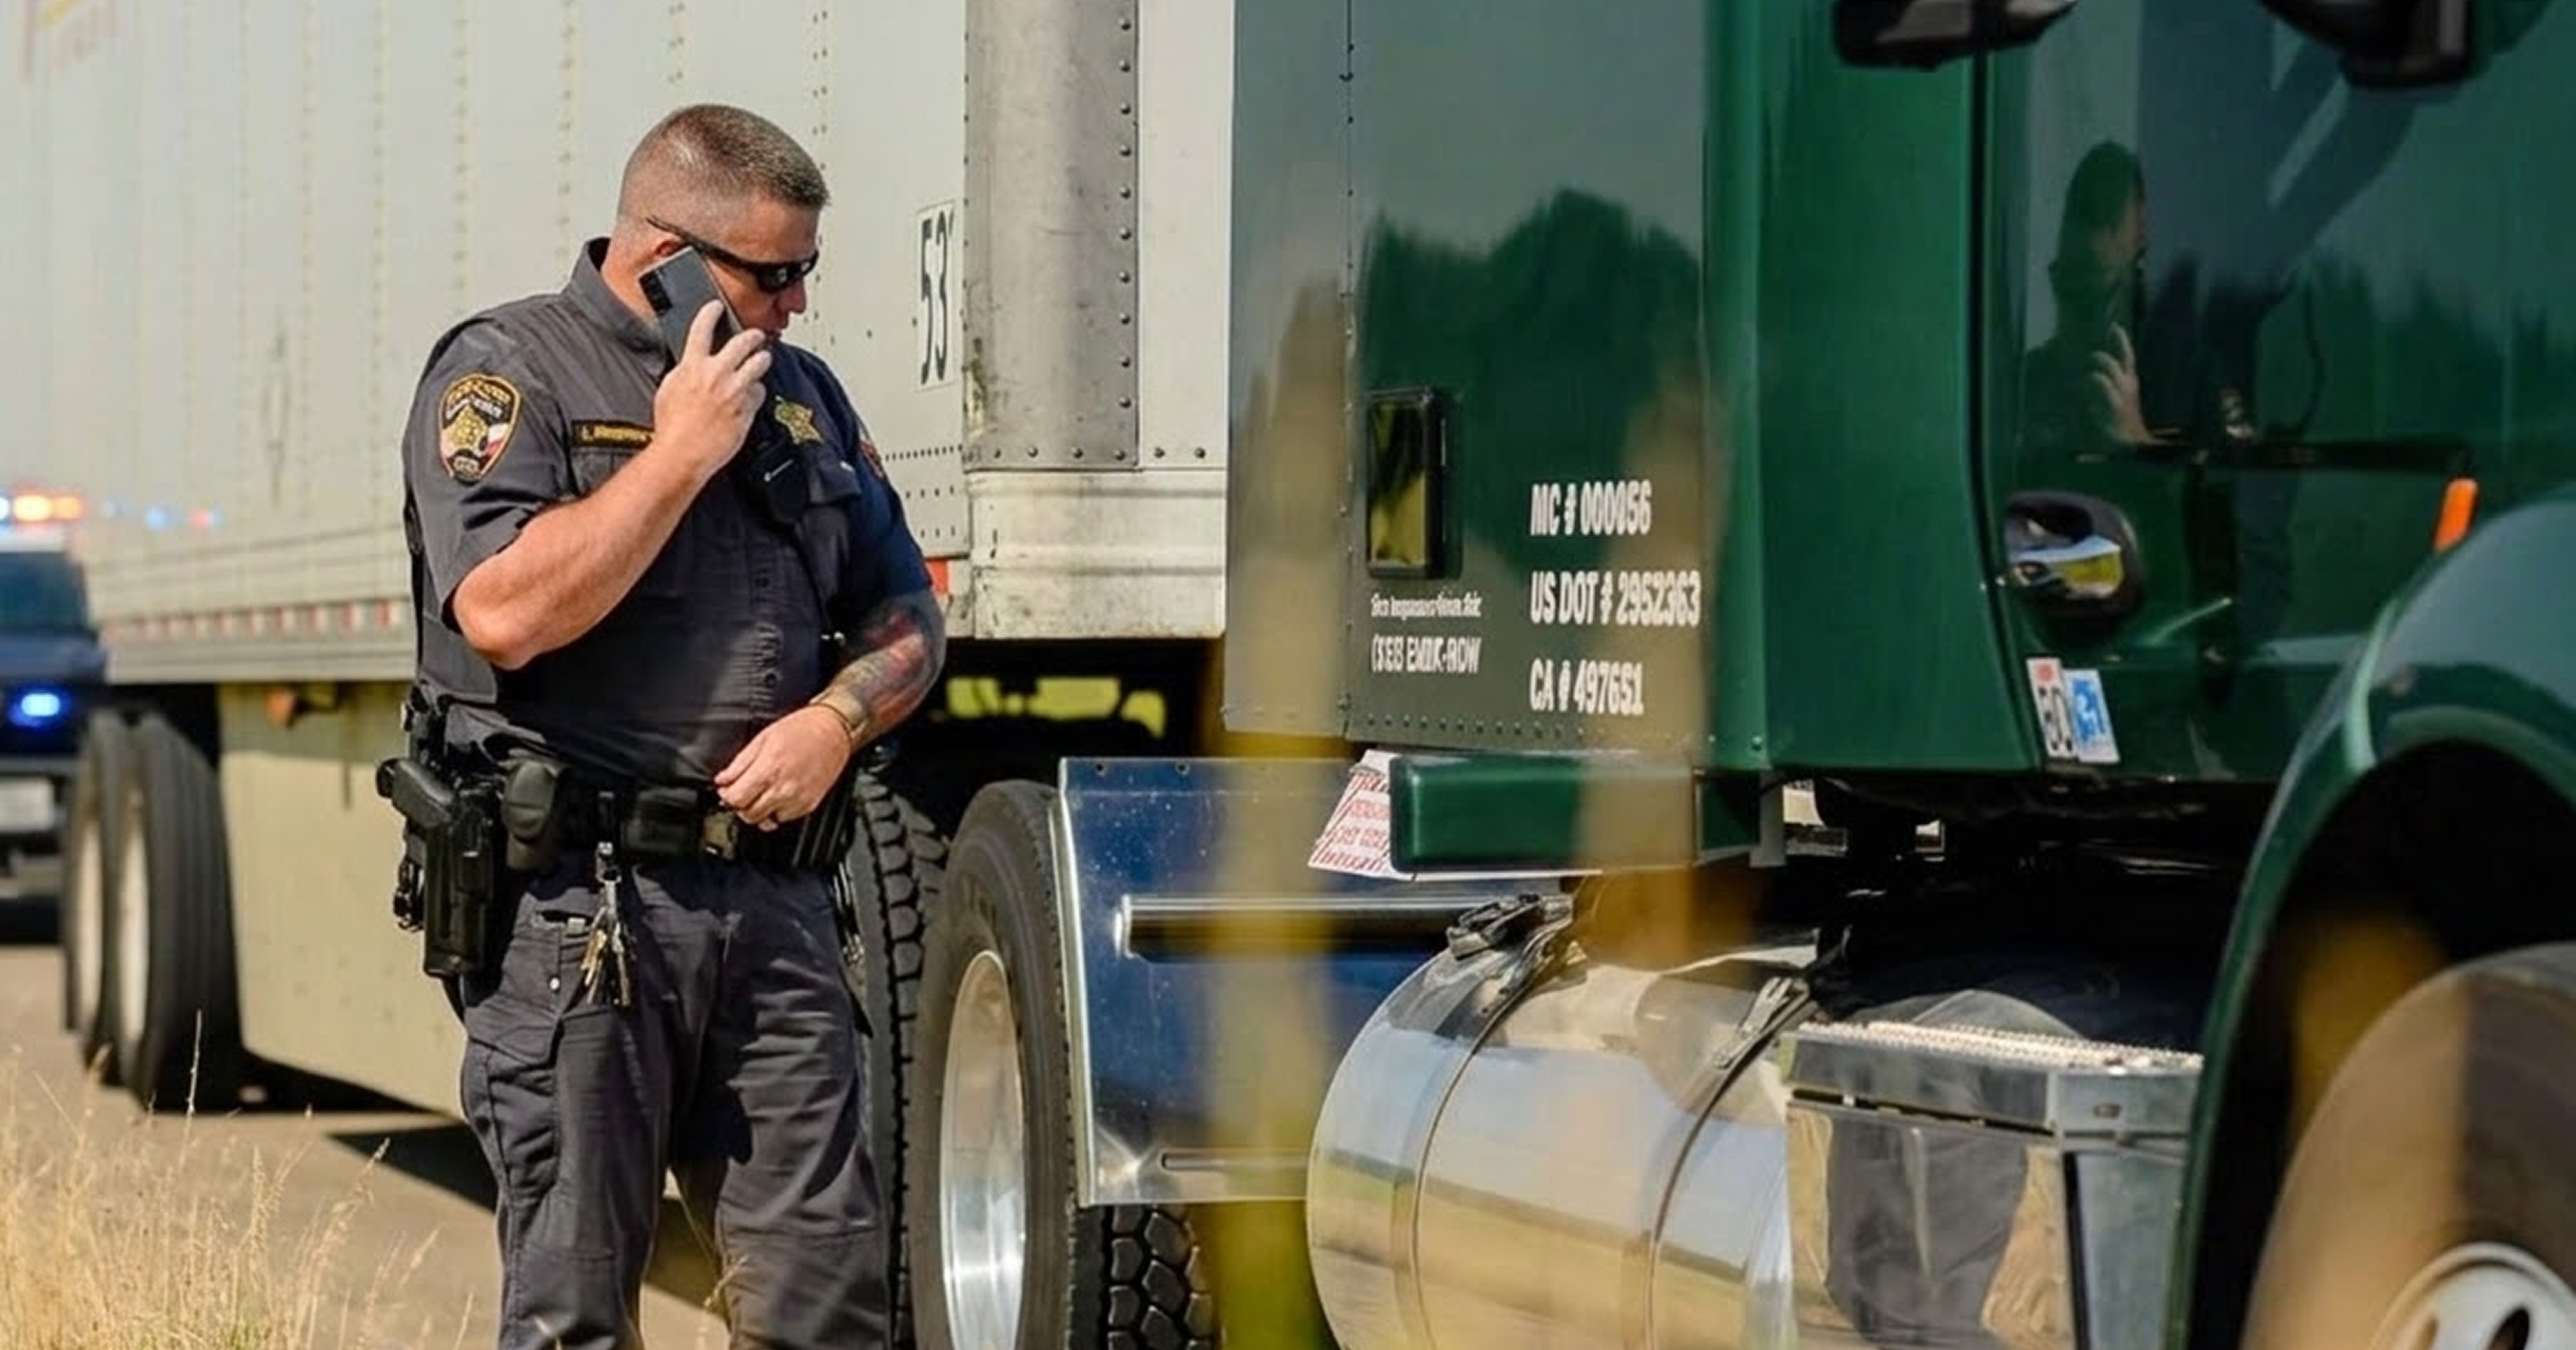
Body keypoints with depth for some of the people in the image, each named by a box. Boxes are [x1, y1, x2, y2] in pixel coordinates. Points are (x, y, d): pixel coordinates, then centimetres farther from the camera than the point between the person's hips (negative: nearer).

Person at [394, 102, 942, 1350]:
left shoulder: (802, 394, 16)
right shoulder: (509, 373, -3)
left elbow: (905, 624, 21)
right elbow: (505, 614, -19)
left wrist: (838, 716, -2)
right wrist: (682, 451, -13)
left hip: (771, 897, 6)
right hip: (578, 907, -5)